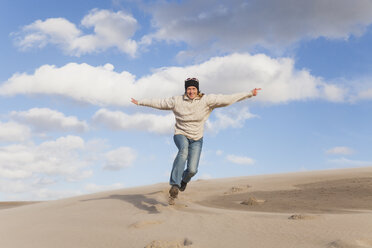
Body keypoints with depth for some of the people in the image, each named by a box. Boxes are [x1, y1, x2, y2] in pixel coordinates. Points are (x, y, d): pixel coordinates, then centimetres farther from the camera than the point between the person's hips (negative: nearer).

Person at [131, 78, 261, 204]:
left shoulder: (206, 100, -7)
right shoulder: (177, 101, -4)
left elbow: (227, 99, -9)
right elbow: (158, 102, 6)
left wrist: (249, 94, -10)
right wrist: (140, 102, 12)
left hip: (196, 139, 1)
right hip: (181, 135, -1)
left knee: (192, 170, -11)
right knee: (184, 149, -37)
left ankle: (184, 179, 31)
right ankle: (174, 186, -39)